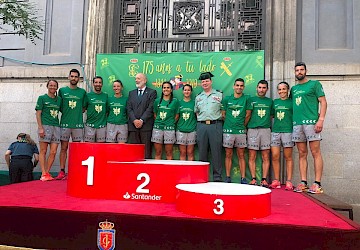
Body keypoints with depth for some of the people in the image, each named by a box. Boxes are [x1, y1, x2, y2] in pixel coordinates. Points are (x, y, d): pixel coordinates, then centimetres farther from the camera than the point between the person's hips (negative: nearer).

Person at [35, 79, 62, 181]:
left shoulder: (59, 99, 15)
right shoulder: (42, 98, 4)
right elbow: (38, 114, 0)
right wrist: (40, 128, -10)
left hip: (56, 127, 4)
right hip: (45, 126, -4)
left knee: (53, 152, 0)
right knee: (43, 151, -1)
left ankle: (47, 172, 10)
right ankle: (43, 174, 1)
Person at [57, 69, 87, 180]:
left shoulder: (82, 92, 9)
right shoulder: (62, 90, 9)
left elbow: (84, 108, 13)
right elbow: (59, 106, 13)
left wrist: (77, 113, 0)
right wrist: (66, 113, 1)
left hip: (78, 124, 0)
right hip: (64, 123, 0)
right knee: (64, 148, 2)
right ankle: (62, 172, 6)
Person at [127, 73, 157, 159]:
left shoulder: (151, 92, 5)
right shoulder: (131, 93, 19)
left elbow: (151, 108, -5)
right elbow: (129, 108, 9)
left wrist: (142, 120, -13)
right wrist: (134, 120, -7)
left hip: (146, 125, -4)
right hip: (133, 125, 4)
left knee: (146, 149, -3)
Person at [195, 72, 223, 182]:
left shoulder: (219, 95, 7)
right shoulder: (198, 97, 18)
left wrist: (218, 120, -3)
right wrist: (201, 121, 10)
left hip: (215, 125, -3)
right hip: (201, 126, 3)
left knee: (216, 152, -3)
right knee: (202, 152, 6)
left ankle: (217, 177, 3)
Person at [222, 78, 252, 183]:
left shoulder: (247, 98, 3)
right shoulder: (227, 99, 7)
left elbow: (248, 115, 5)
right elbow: (223, 114, 10)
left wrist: (242, 126, 7)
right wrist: (229, 123, 7)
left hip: (241, 131, -1)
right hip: (228, 130, 1)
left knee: (241, 155, 4)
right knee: (228, 155, 4)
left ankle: (243, 178, 8)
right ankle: (228, 177, 11)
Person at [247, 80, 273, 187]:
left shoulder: (270, 101, 15)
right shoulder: (251, 100, 9)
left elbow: (271, 116, 17)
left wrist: (270, 126, 4)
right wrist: (245, 126, -5)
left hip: (266, 130, 2)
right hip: (252, 130, -1)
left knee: (266, 157, 0)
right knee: (252, 156, -2)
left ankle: (264, 179, 5)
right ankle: (253, 179, 4)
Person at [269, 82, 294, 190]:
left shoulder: (292, 102, 4)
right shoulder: (275, 102, 15)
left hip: (288, 131, -3)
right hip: (275, 131, 4)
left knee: (288, 157, 0)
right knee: (275, 156, 1)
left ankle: (289, 181, 5)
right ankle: (276, 181, 10)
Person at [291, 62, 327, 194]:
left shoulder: (314, 84, 6)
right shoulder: (293, 88, 20)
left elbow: (323, 102, -1)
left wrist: (321, 120, -12)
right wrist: (292, 120, 12)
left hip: (311, 122, -5)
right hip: (297, 124, 5)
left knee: (315, 153, -6)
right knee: (302, 154, 6)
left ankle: (317, 184, -4)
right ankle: (303, 183, 10)